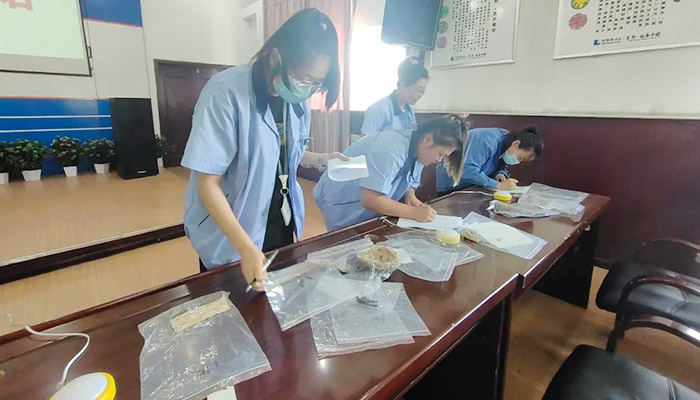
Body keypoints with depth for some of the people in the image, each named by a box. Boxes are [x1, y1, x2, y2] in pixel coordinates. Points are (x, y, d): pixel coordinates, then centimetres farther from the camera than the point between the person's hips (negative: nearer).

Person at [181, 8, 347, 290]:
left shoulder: (297, 98, -2)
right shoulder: (226, 93, -23)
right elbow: (208, 182, -22)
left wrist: (320, 160, -8)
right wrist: (246, 248, -30)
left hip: (282, 225, 6)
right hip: (229, 238, -5)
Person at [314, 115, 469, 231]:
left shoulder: (418, 149, -6)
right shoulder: (390, 149, -33)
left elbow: (410, 184, 6)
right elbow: (370, 200, -37)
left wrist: (410, 196, -17)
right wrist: (414, 212, -32)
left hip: (373, 203, 8)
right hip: (341, 202, -7)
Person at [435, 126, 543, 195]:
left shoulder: (507, 138, -5)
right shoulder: (487, 141, -30)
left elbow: (501, 166, 8)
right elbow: (468, 170, -38)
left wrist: (501, 175, -16)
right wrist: (498, 185, -34)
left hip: (472, 187, 8)